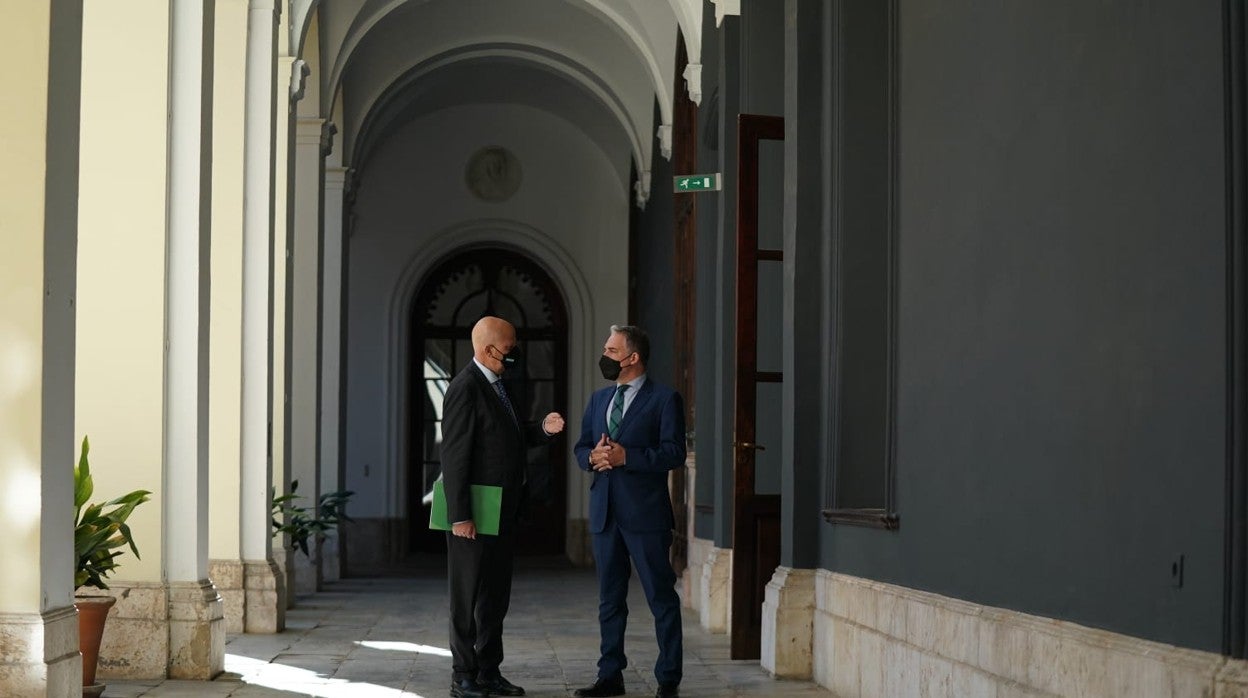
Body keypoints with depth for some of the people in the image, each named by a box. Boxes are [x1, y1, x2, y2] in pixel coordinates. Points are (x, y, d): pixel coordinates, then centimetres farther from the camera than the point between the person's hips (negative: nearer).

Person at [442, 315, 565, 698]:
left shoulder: (495, 385, 13)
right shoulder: (466, 388, -15)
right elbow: (454, 456, -19)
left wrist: (542, 429, 1)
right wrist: (460, 516, -21)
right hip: (475, 515, -9)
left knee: (495, 595, 14)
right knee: (468, 596, 0)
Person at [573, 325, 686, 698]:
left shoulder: (665, 399, -4)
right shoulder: (598, 399, 16)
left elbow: (674, 453, -12)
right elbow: (581, 448, 16)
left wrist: (626, 456, -19)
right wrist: (593, 456, -8)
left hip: (645, 512, -6)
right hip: (605, 512, 6)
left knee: (661, 597, 0)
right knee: (609, 598, 11)